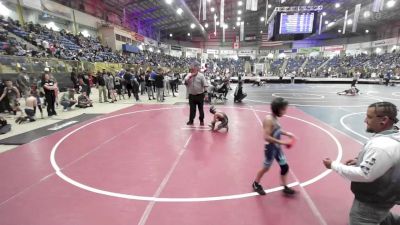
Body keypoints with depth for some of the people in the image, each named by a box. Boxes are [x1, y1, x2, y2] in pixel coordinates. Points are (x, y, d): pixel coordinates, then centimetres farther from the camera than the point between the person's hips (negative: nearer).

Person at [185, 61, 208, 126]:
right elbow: (185, 82, -11)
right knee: (192, 109, 8)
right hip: (192, 95, 3)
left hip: (200, 95, -2)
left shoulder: (201, 75, -7)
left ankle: (201, 120, 21)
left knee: (201, 109, 7)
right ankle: (191, 120, 18)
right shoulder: (189, 75, 3)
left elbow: (205, 85, -8)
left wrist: (205, 93, -13)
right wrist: (190, 76, -18)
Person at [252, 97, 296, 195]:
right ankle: (256, 184, 32)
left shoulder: (275, 118, 2)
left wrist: (287, 134, 5)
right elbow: (266, 137, -30)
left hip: (277, 147, 8)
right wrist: (281, 142, -27)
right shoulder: (269, 120, -25)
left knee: (285, 166, 13)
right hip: (270, 148, -8)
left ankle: (285, 187, 31)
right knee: (266, 167, 9)